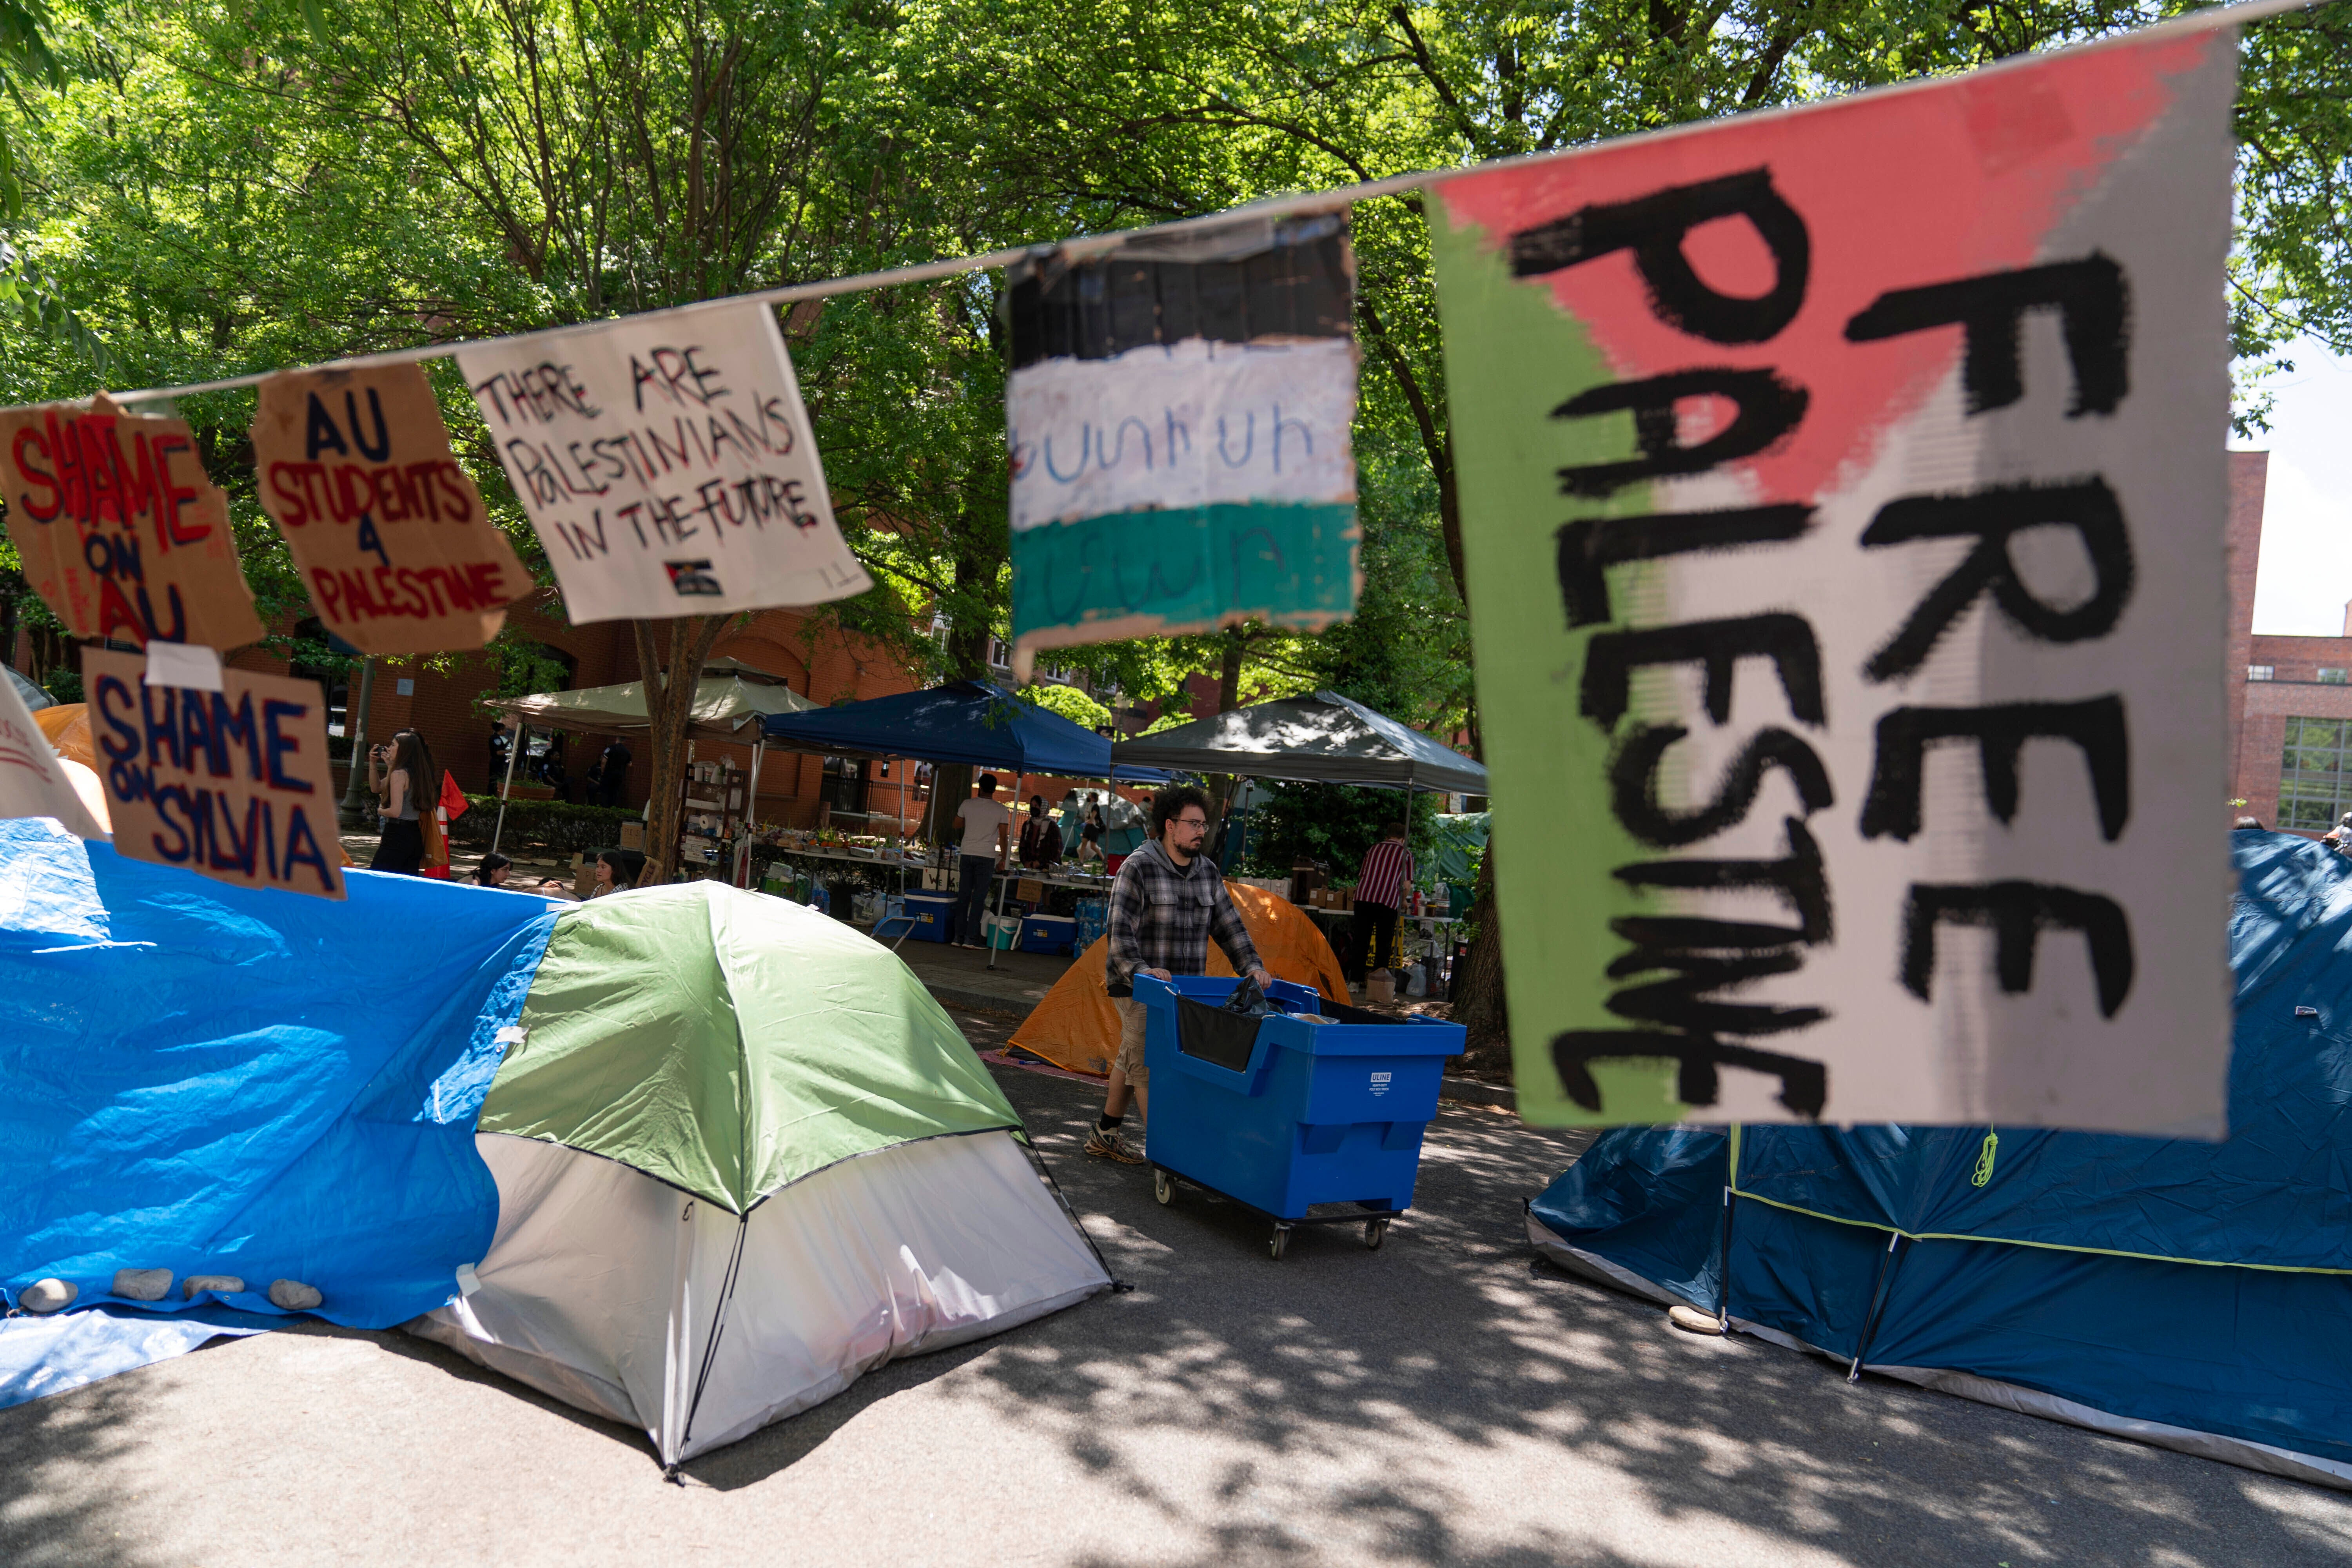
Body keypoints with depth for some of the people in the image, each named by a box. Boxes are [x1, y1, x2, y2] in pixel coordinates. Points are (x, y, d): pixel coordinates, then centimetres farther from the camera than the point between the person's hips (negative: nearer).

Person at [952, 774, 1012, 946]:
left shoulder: (967, 805, 2)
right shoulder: (1001, 810, -5)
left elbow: (957, 824, 17)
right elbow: (1004, 837, -6)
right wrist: (1004, 860, 1)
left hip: (967, 854, 3)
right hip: (986, 856, -3)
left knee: (963, 895, 8)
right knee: (979, 898, 0)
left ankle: (959, 936, 9)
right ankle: (971, 937, -1)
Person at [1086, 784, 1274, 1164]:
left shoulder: (1208, 872, 9)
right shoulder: (1139, 866, -12)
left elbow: (1228, 926, 13)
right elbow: (1121, 929, -18)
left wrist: (1251, 966, 2)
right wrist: (1139, 970, -31)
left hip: (1182, 989, 7)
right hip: (1138, 989, -7)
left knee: (1132, 1059, 16)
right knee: (1148, 1064, -9)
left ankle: (1105, 1136, 27)